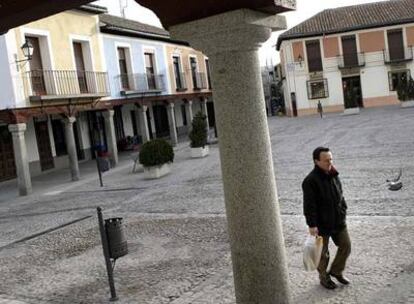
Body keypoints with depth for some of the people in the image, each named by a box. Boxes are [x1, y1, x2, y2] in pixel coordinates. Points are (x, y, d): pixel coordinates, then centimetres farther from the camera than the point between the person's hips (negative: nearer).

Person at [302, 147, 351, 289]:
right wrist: (312, 225, -23)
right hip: (322, 224, -7)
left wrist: (343, 212, 13)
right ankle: (324, 277, 33)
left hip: (338, 222, 7)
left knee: (346, 246, 15)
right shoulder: (310, 181, -21)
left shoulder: (334, 175, 3)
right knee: (322, 253, 10)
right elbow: (309, 205, -22)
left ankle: (336, 271, 36)